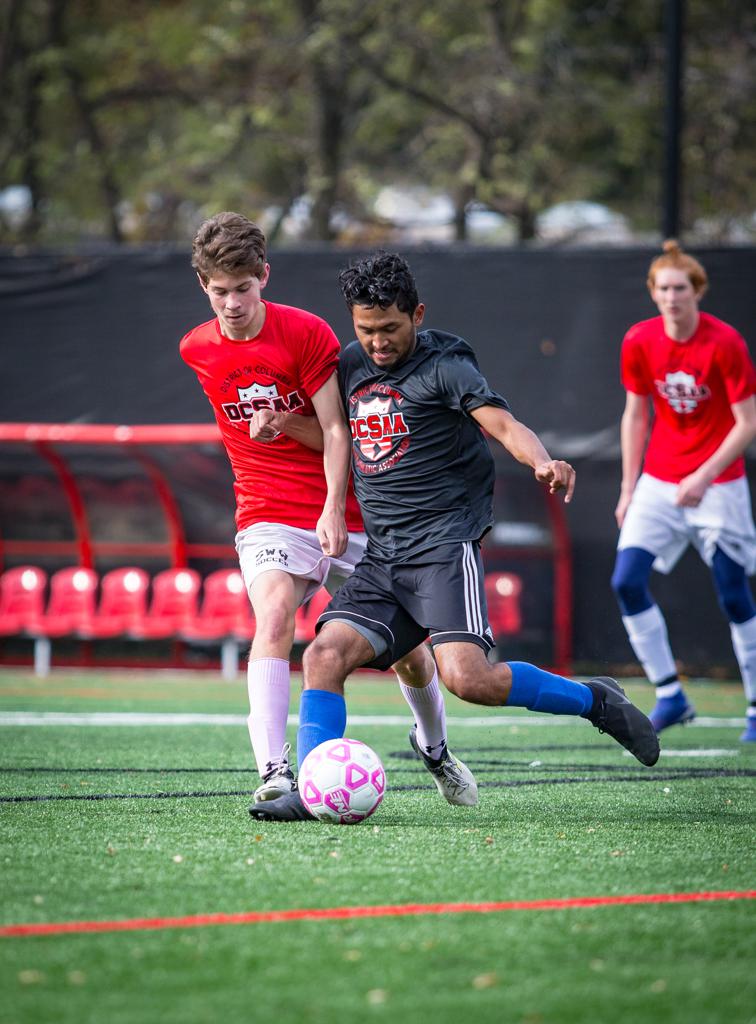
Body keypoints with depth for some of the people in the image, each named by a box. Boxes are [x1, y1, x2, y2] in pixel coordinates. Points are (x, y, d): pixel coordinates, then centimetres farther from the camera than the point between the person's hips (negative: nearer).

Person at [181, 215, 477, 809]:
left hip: (344, 518, -1)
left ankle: (436, 750, 36)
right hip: (268, 517, 1)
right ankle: (274, 772, -38)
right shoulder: (197, 350, 3)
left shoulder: (307, 333, -9)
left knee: (407, 650, 6)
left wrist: (334, 510, -22)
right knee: (274, 620, -29)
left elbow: (335, 431, -9)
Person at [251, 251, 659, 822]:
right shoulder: (351, 367, 14)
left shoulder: (443, 365, -6)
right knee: (325, 655, -12)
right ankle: (310, 794, -10)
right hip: (382, 560, 7)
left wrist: (542, 461, -41)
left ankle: (594, 701, -2)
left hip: (445, 544, -7)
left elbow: (501, 422, -20)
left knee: (468, 678, -22)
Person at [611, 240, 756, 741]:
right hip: (658, 480, 4)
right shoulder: (639, 341, -2)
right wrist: (629, 488, 6)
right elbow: (635, 416, 8)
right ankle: (670, 695, -3)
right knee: (627, 579, -12)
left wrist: (704, 477, -22)